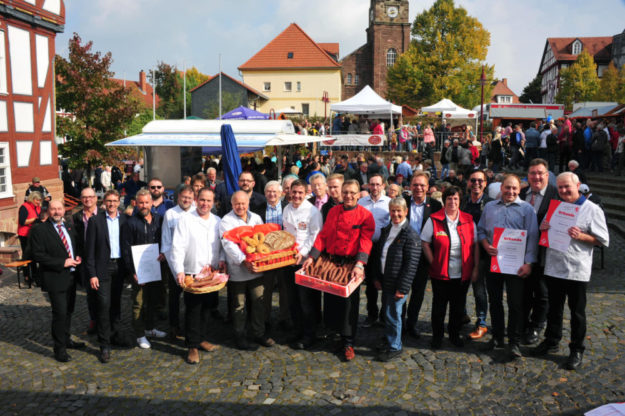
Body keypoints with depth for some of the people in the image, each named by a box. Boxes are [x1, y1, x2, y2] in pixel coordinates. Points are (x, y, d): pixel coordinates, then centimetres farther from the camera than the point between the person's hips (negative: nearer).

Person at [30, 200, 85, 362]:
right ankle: (60, 349, 6)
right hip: (55, 278, -7)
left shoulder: (69, 227, 11)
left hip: (71, 276, 7)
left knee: (69, 311, 18)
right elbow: (38, 255, -15)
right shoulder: (39, 230, -9)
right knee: (60, 313, -6)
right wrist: (62, 263, -20)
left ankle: (66, 340, 34)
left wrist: (77, 257, 1)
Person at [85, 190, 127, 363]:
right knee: (103, 305, -4)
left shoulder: (124, 220, 6)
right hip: (103, 268, -3)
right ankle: (104, 345, 3)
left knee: (116, 302, 15)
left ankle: (115, 333, 31)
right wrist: (92, 274, -9)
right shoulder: (95, 221, -3)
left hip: (120, 266, 3)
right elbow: (90, 249, -4)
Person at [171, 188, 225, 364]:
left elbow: (222, 244, 15)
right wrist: (179, 270, -17)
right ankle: (193, 346, 8)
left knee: (207, 307, 13)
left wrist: (222, 259, -3)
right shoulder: (185, 220, -4)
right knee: (193, 310, -2)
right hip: (192, 273, -4)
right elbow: (177, 247, -9)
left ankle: (201, 338, 30)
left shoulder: (217, 221, 10)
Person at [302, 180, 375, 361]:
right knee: (330, 299, 11)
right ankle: (333, 330, 33)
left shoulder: (365, 215, -5)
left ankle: (348, 343, 13)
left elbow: (365, 242, -13)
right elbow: (323, 235, 8)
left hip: (351, 264, -4)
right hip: (330, 262, 4)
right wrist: (312, 256, -2)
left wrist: (359, 265, -25)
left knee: (349, 303, 0)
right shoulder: (333, 212, 8)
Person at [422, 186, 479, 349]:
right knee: (439, 306, 9)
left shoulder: (468, 220, 3)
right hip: (440, 273, -2)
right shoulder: (434, 220, -5)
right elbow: (425, 243, -2)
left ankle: (455, 334, 32)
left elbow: (475, 245, 6)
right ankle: (437, 336, 25)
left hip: (463, 274, 2)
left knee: (458, 306, 13)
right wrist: (433, 263, -9)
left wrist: (475, 268, 2)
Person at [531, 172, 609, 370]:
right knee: (554, 308, 16)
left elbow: (603, 240, -6)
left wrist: (581, 236, -22)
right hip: (554, 267, 5)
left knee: (577, 311, 7)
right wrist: (542, 229, -3)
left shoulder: (592, 210, -5)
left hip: (577, 270, -5)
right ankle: (551, 341, 31)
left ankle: (576, 350, 19)